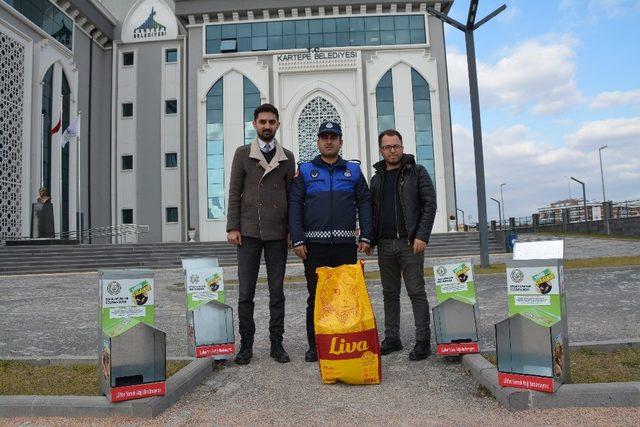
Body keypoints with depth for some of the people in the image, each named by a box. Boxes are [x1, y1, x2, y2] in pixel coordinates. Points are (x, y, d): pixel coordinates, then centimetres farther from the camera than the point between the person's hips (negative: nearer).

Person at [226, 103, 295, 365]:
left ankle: (276, 343, 17)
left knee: (277, 291, 7)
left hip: (277, 234, 1)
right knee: (245, 292, 2)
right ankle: (246, 344, 14)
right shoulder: (242, 154, 7)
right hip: (248, 232, -1)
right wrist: (233, 227, -5)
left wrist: (292, 231, 2)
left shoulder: (287, 157, 11)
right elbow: (234, 193, 3)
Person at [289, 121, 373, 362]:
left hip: (346, 244, 1)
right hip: (315, 244, -1)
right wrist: (297, 240, -7)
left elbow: (364, 203, 9)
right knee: (316, 296, 3)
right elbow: (295, 205, 2)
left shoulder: (353, 170, 12)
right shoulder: (305, 170, 9)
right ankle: (315, 345, 14)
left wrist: (366, 236, -1)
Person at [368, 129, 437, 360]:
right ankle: (391, 338, 19)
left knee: (417, 292, -1)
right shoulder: (377, 178, 16)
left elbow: (430, 204, -4)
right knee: (390, 293, 10)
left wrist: (422, 236, -13)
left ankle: (423, 341, 7)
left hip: (410, 243, -4)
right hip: (384, 244, 5)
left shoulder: (417, 172, 3)